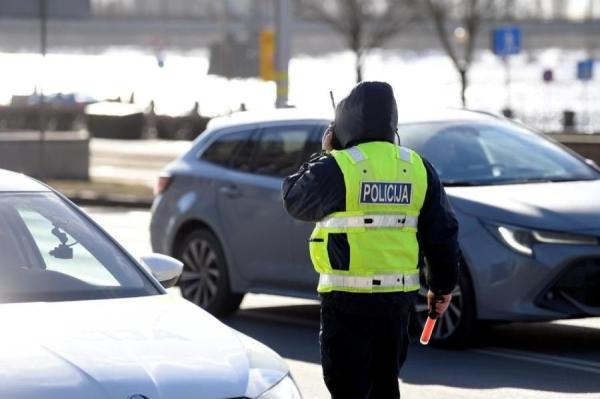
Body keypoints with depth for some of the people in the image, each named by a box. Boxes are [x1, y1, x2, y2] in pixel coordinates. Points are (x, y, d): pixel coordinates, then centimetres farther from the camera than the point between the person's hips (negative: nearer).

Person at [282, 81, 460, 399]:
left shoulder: (337, 167, -12)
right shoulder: (417, 168, 5)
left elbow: (294, 199, 4)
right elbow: (442, 233, 9)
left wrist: (323, 156, 14)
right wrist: (442, 286, 19)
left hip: (348, 300, -5)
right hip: (399, 296, 5)